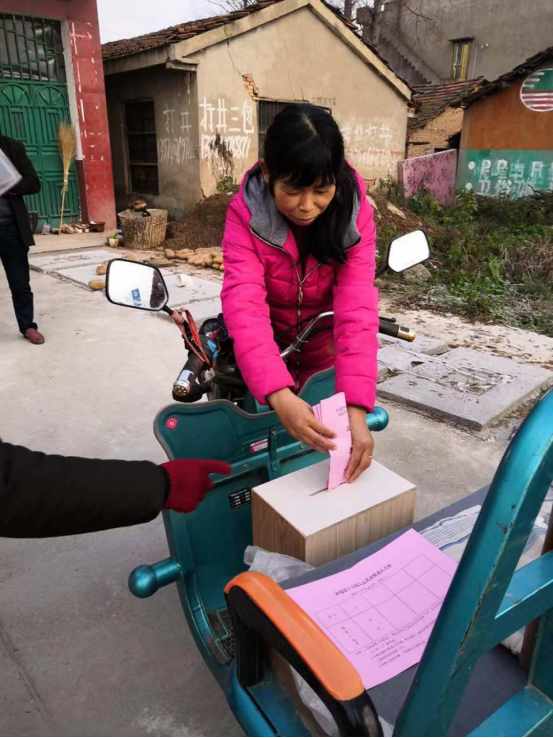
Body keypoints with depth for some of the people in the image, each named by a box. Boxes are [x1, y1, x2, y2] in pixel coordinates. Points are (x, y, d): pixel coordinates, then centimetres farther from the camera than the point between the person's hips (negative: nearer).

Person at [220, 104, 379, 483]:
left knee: (321, 445, 11)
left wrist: (356, 408, -42)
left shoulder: (354, 212, -22)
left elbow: (357, 309, -32)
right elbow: (245, 306, -37)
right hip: (269, 342, -1)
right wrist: (280, 396, -52)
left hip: (322, 344, 1)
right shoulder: (246, 213, -25)